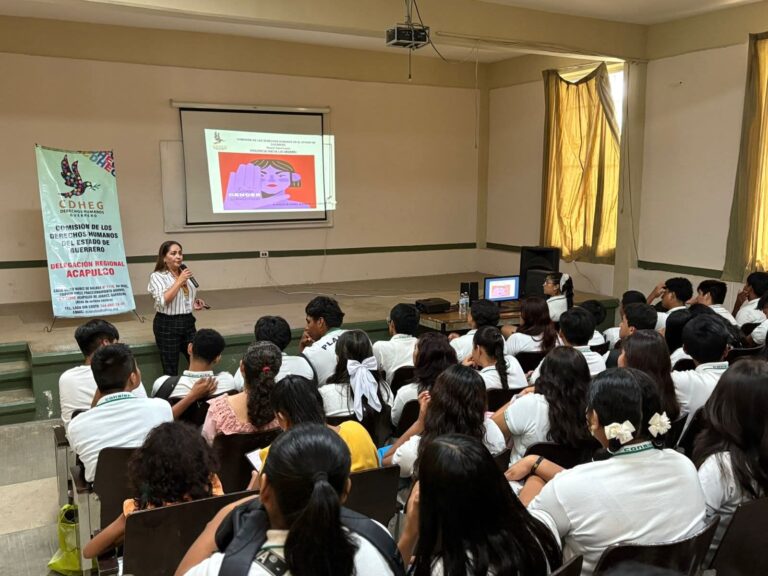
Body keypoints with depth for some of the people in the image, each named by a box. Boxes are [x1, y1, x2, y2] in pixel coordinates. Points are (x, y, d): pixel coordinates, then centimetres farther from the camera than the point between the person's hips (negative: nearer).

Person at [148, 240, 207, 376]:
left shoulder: (184, 274, 11)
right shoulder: (157, 276, -8)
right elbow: (163, 301, -22)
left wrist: (194, 303, 7)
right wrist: (179, 281, -20)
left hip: (188, 322, 6)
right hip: (167, 325, -6)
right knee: (170, 370, 4)